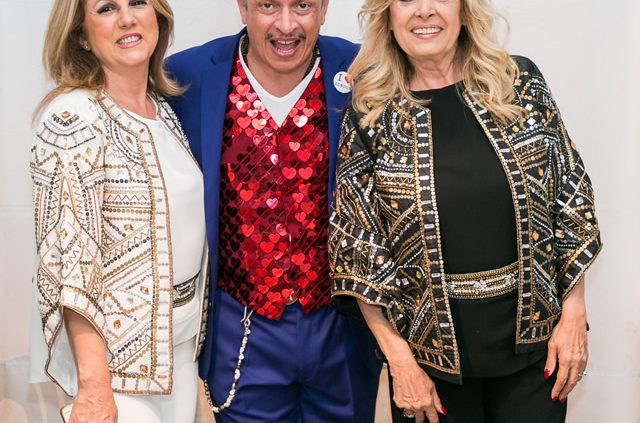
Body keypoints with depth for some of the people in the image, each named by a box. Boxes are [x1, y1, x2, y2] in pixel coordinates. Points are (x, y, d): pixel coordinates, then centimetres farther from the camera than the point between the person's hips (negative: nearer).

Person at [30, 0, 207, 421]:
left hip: (181, 344, 7)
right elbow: (70, 255, -21)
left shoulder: (166, 110, 6)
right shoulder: (73, 117, -17)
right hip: (114, 351, -7)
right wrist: (93, 384, -24)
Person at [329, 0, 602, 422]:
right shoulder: (370, 117, -6)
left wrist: (574, 316, -2)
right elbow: (360, 247, -5)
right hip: (431, 354, -1)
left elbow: (570, 201, 1)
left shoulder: (522, 82, -2)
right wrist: (401, 362, -8)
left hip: (534, 340, 1)